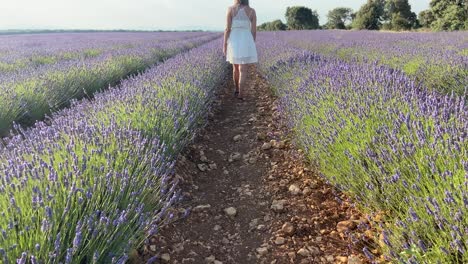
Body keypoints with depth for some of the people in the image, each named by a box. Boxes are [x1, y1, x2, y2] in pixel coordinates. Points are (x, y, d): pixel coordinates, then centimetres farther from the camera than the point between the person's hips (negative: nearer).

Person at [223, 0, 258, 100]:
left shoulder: (231, 9, -2)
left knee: (235, 67, 20)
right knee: (243, 70, 1)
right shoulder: (252, 11, 1)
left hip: (234, 43, 1)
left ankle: (237, 90, 31)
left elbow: (227, 29, -5)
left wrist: (224, 45, 1)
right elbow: (254, 31, 1)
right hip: (246, 43, -1)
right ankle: (240, 95, -6)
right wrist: (252, 46, 12)